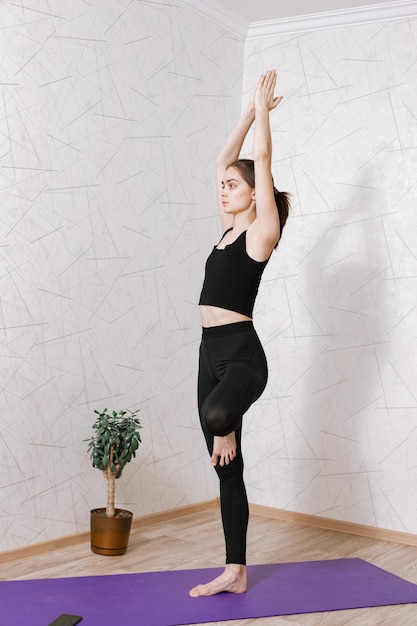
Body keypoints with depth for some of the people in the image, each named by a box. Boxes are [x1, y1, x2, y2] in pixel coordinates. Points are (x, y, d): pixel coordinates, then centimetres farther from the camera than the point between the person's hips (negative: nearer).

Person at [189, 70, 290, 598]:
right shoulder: (230, 228, 16)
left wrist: (263, 106, 6)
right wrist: (250, 110, 23)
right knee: (227, 470, 10)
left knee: (216, 416, -41)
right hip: (211, 352, 8)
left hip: (241, 354, -8)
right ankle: (235, 573, 19)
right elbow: (223, 160, 21)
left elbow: (261, 160, -5)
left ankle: (227, 431, -3)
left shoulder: (261, 230, -4)